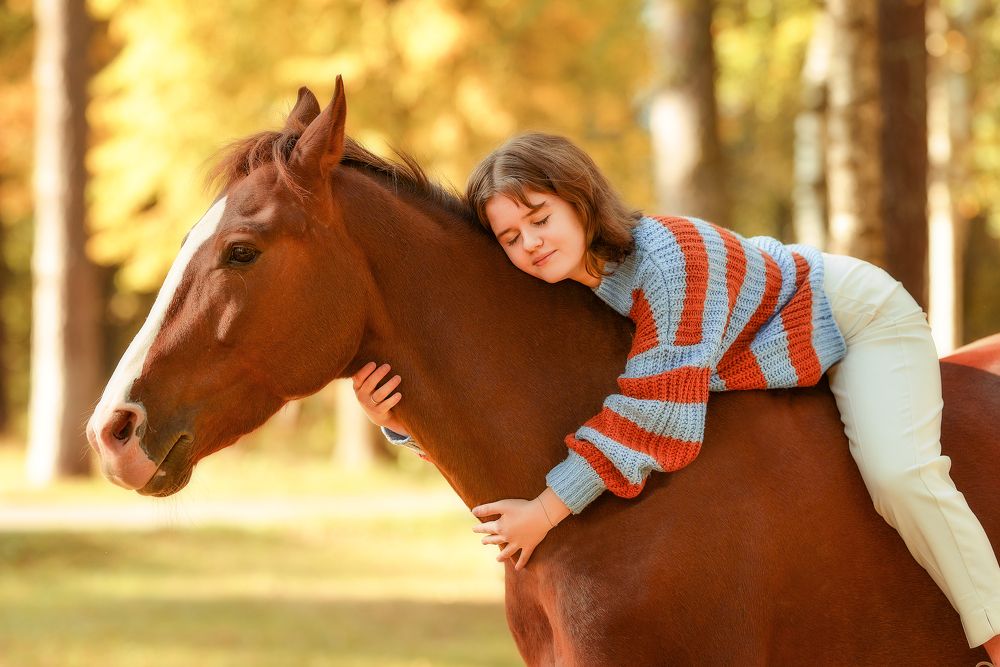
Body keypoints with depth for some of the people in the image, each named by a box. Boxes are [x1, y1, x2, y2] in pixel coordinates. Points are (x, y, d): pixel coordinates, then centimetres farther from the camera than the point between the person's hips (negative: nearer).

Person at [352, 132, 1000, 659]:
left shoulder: (668, 258, -39)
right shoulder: (552, 304, -15)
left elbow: (655, 415, -40)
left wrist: (548, 510, -39)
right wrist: (401, 420, -32)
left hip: (862, 320, -8)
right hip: (760, 363, 8)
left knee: (898, 474, -26)